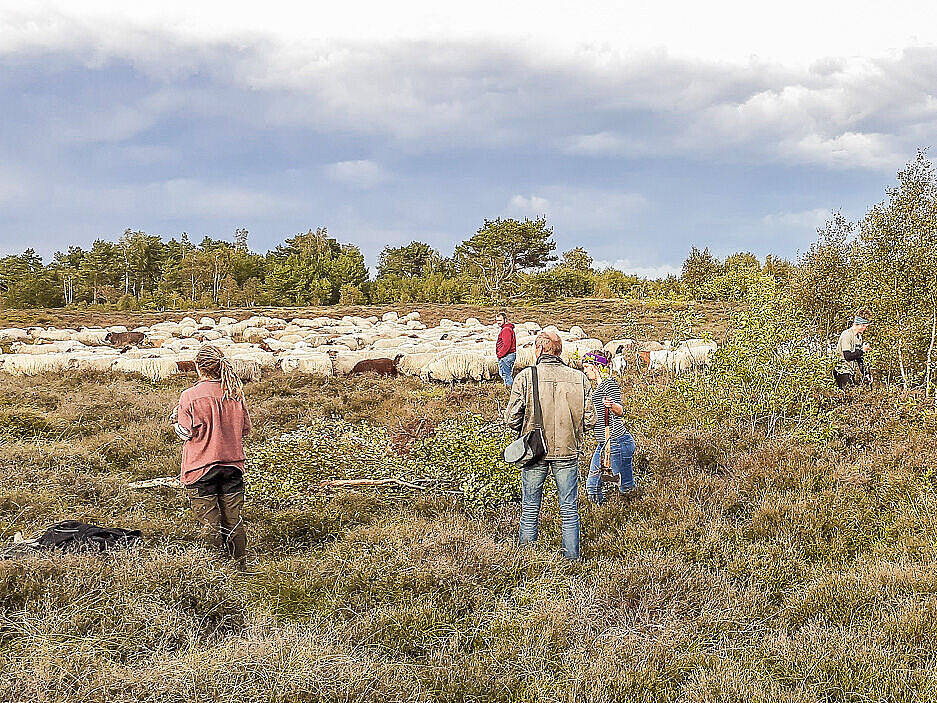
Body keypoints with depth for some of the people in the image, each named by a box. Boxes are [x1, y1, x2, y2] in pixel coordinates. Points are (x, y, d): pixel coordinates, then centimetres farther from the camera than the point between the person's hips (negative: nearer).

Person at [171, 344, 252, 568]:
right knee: (234, 517, 13)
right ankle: (241, 563, 19)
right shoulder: (235, 394, -1)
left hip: (201, 465, -4)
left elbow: (186, 432, -12)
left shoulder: (189, 396, -13)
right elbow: (245, 428, 6)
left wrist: (176, 422, 9)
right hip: (233, 462, 4)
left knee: (206, 514, 9)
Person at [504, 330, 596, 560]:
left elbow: (512, 419, -8)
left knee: (530, 511, 10)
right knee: (569, 510, 11)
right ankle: (572, 559, 16)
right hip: (567, 452, 1)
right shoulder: (579, 378, -3)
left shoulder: (526, 377, -9)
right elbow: (589, 419, -1)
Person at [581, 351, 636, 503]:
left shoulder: (609, 383, -10)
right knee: (592, 486, 7)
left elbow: (620, 411, -21)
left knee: (626, 488, -2)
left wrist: (611, 405, -41)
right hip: (604, 444, 10)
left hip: (618, 442, -10)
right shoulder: (597, 386, 19)